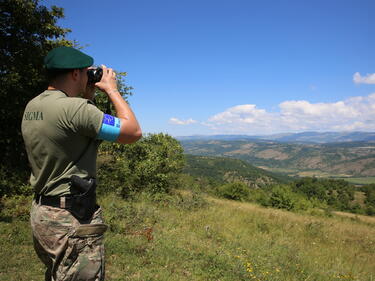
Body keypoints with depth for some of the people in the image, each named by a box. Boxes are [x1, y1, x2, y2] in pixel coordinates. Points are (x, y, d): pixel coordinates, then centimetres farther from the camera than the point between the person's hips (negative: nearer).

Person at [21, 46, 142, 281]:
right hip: (73, 220, -9)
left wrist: (88, 96, 13)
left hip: (41, 213, 9)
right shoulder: (74, 108, -22)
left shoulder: (32, 107, 5)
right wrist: (112, 89, -7)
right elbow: (134, 132, -18)